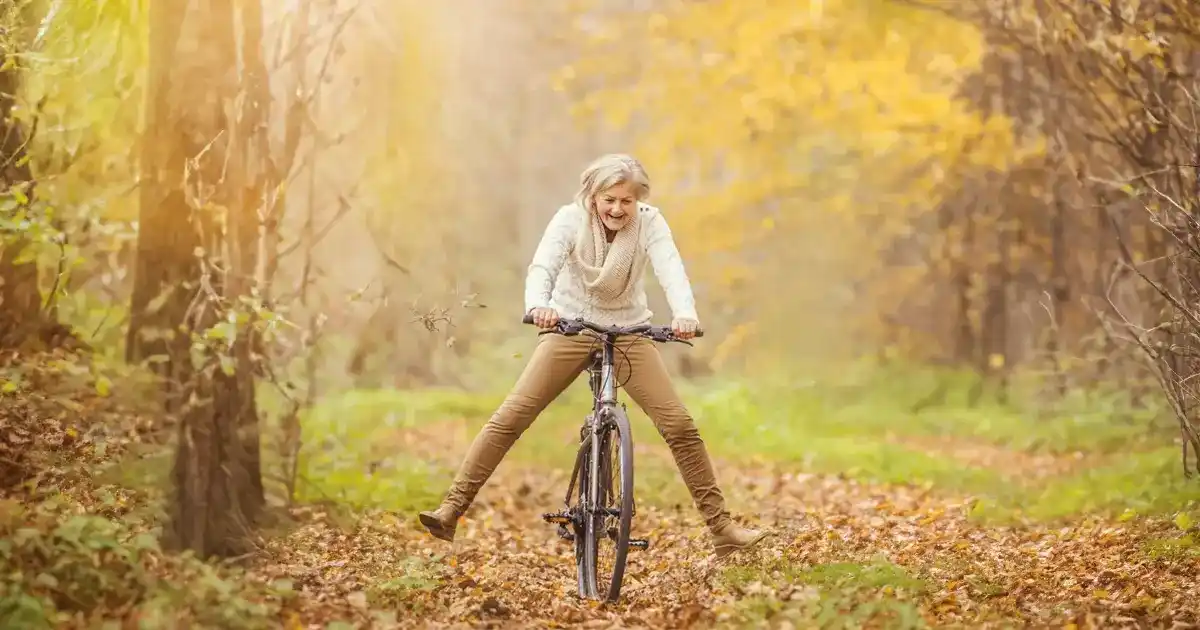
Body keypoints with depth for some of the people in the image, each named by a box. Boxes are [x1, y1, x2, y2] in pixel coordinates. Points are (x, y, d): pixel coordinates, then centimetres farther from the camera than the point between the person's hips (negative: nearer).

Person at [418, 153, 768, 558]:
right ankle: (451, 511, -10)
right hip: (570, 328, -1)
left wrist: (685, 314, -52)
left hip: (628, 332, 1)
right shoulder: (570, 219, -16)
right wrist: (538, 305, -54)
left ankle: (722, 529, -2)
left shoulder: (649, 223, -14)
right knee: (509, 418, -12)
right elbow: (543, 265, -31)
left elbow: (670, 269, -30)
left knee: (680, 425, -9)